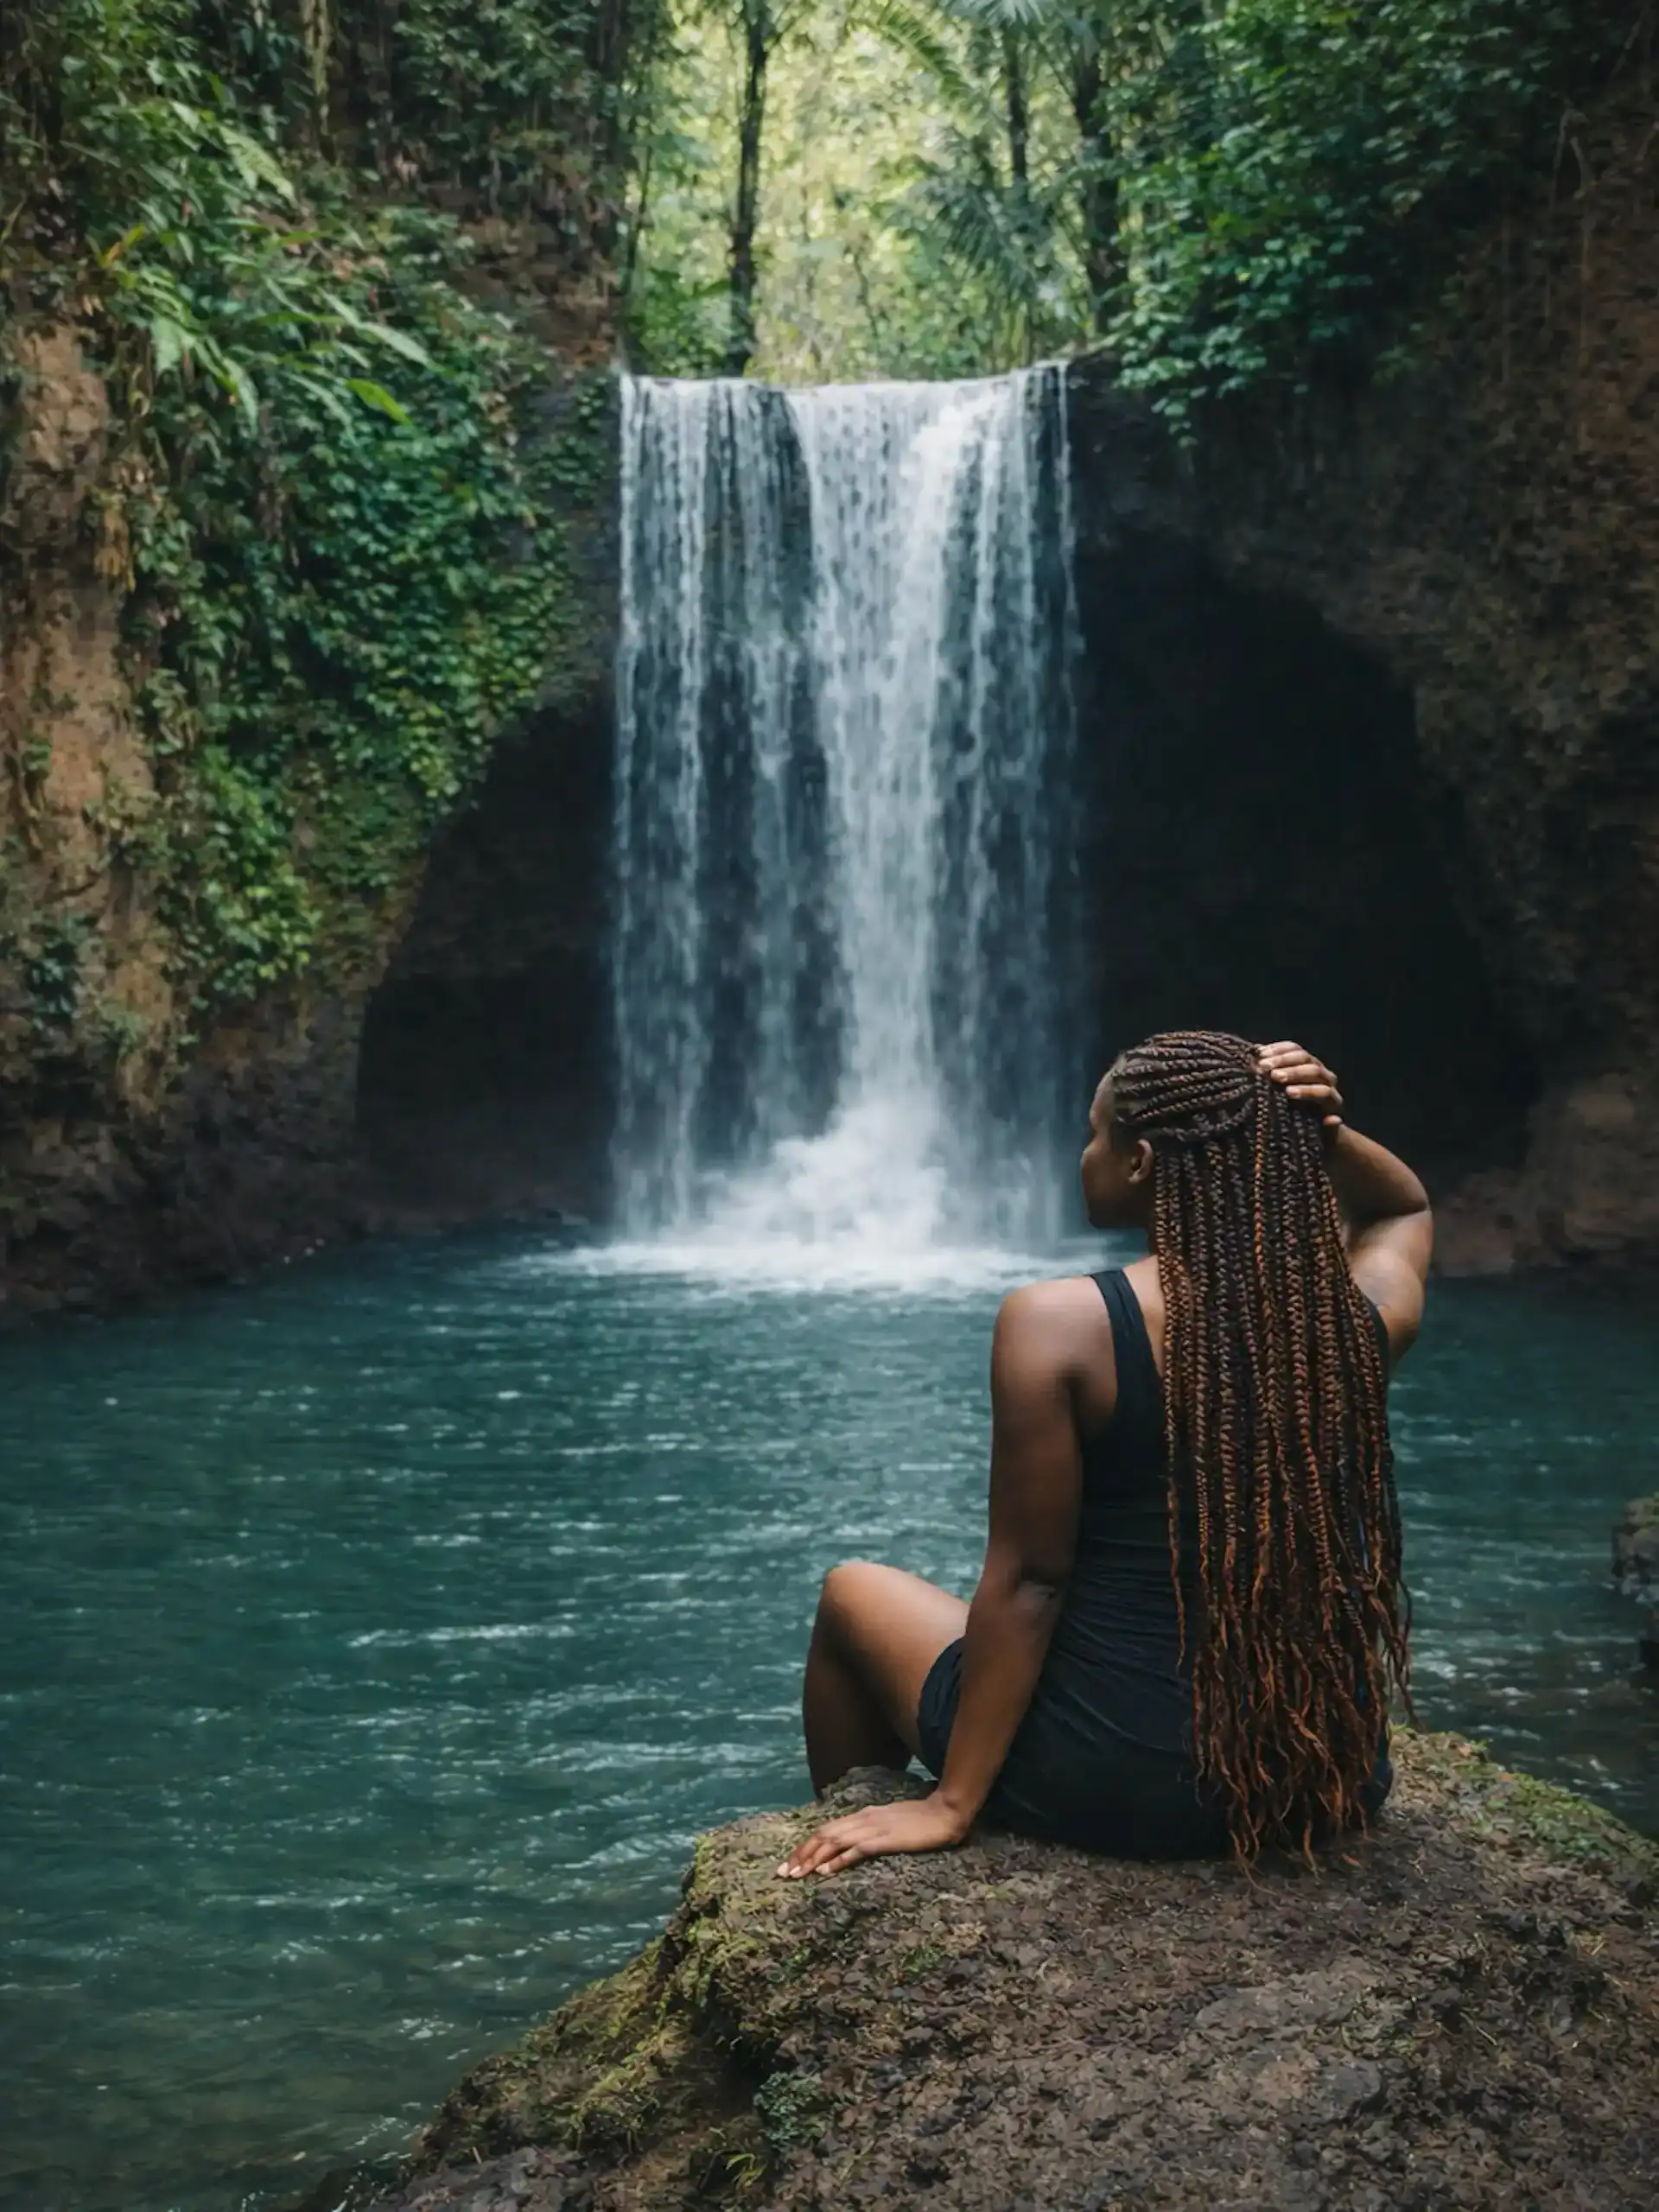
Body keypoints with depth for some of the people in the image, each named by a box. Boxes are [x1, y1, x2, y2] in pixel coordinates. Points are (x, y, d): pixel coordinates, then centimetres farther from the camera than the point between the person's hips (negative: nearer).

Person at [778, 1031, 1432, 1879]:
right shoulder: (1364, 1316, -4)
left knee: (853, 1593, 22)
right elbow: (1404, 1208, 19)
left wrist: (951, 1805, -7)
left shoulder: (1060, 1323, -18)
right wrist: (1327, 1140, -1)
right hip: (1336, 1775, 5)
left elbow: (1028, 1579, -15)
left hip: (1120, 1790, -5)